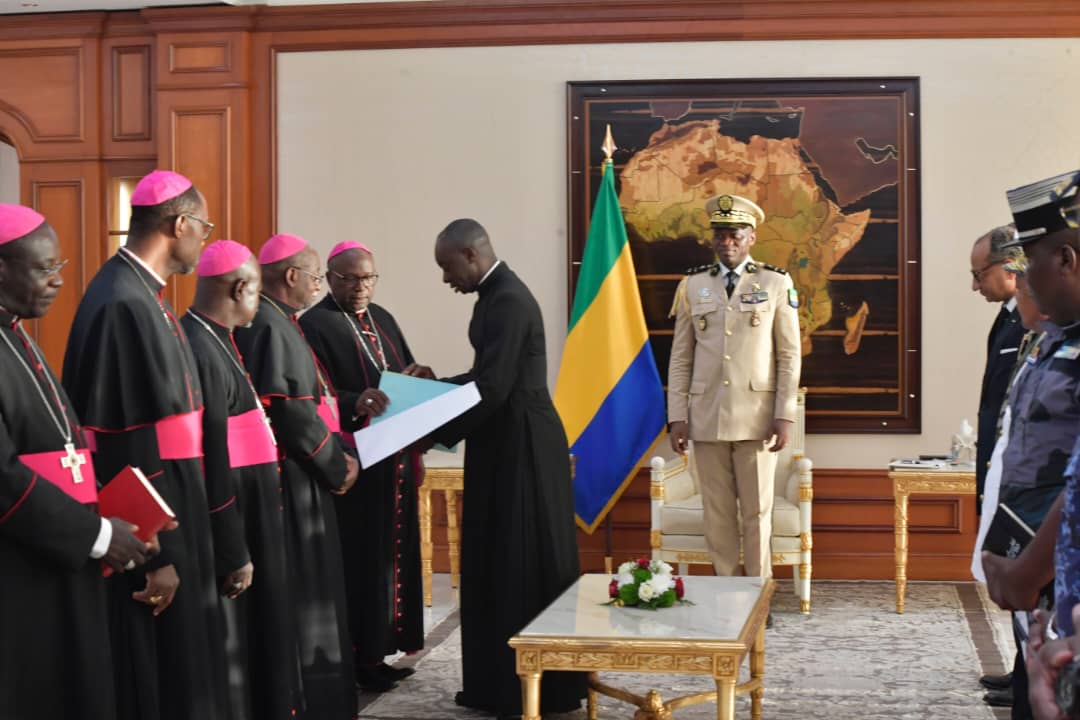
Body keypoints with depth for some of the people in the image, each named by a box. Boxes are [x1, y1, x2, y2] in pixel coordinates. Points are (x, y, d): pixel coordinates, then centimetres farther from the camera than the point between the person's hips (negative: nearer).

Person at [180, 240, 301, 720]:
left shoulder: (212, 339, 8)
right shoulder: (200, 351, -22)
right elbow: (212, 464, -23)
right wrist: (235, 553, -21)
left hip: (246, 515, 10)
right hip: (231, 523, -10)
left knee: (248, 638, 18)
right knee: (230, 644, 2)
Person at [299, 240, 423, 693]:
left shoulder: (382, 319, 14)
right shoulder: (315, 325, -9)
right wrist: (355, 404, -35)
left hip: (392, 460, 8)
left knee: (389, 555, 10)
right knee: (358, 559, -5)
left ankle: (376, 651, 17)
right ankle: (354, 658, 1)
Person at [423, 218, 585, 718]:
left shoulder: (507, 301, -19)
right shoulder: (498, 294, 13)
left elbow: (493, 388, -23)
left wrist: (432, 434, -18)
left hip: (520, 447, -10)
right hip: (507, 444, 10)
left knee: (525, 563, -3)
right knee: (501, 561, 13)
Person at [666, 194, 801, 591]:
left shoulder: (776, 283, 3)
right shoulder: (692, 286, 8)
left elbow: (789, 355, 1)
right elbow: (680, 357, 8)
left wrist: (784, 416, -6)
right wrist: (677, 417, 1)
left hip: (757, 417, -2)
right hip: (706, 417, 2)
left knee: (757, 510, 3)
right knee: (717, 511, 5)